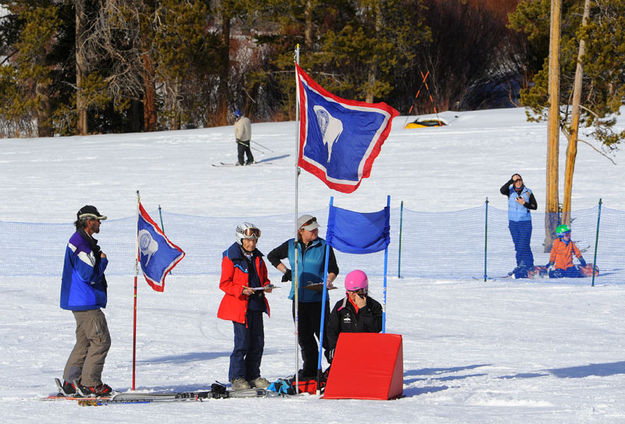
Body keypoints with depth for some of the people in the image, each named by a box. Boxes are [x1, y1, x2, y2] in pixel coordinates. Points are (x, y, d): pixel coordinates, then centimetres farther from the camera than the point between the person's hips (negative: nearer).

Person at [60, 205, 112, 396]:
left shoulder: (79, 241, 16)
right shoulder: (81, 244, -19)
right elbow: (90, 275, -24)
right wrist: (103, 260, -8)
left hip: (81, 301, 11)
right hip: (86, 302, -11)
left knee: (84, 341, 15)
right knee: (101, 340, -6)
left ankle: (70, 382, 16)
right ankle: (90, 383, -3)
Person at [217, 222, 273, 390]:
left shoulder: (257, 257, 14)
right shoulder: (230, 258, -6)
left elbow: (263, 278, 23)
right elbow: (224, 283, -8)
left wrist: (266, 286, 0)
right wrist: (241, 290, -22)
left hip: (256, 306, 7)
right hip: (239, 306, -7)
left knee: (257, 343, 8)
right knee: (242, 343, -9)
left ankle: (253, 376, 18)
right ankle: (237, 377, 0)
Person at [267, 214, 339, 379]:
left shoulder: (324, 246, -2)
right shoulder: (291, 246, 7)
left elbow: (333, 269, 3)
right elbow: (272, 256, 23)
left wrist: (328, 281, -16)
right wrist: (285, 271, 12)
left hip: (318, 298, -4)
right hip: (299, 297, 4)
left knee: (323, 333, -8)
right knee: (303, 335, 7)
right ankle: (310, 370, 17)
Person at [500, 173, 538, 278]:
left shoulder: (528, 192, 0)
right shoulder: (510, 191, 2)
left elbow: (535, 206, 3)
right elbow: (502, 190, -20)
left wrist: (524, 204, -14)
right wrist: (512, 180, -21)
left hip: (525, 222, -3)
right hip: (513, 222, 3)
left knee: (524, 246, -10)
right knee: (518, 246, 8)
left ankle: (529, 267, -6)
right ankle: (521, 266, 16)